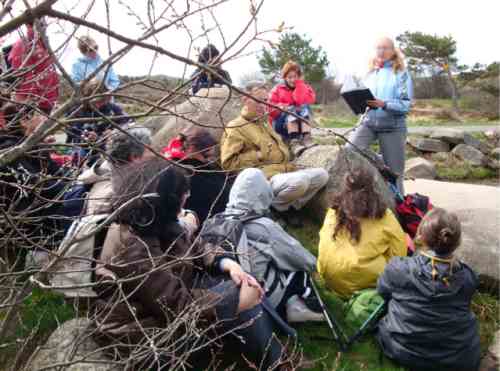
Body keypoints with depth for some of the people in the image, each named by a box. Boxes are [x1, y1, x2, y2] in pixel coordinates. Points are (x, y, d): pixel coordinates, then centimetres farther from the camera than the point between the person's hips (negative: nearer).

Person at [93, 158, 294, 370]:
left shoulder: (151, 223, -3)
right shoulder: (132, 249, -32)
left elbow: (193, 248, 6)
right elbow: (178, 305, -30)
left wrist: (228, 263, -12)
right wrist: (239, 301, -23)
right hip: (147, 330, -9)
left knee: (242, 284, -2)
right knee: (235, 293, -18)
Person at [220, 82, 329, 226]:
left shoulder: (264, 123, 26)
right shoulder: (235, 128, -2)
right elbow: (228, 163, -11)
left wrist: (283, 154, 15)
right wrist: (258, 155, -14)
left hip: (285, 172, 9)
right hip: (266, 177, -9)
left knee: (322, 174, -3)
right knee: (299, 182, -35)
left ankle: (290, 207, -1)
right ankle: (277, 207, -5)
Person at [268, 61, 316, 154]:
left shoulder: (305, 87, 12)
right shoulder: (277, 89, 10)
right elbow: (270, 108, 0)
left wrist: (299, 83, -6)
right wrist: (282, 107, -21)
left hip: (301, 122, 1)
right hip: (280, 124, -1)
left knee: (305, 107, -24)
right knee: (291, 110, -29)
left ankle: (307, 139, -42)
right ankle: (294, 143, -46)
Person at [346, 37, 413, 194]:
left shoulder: (401, 73, 0)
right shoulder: (370, 73, 14)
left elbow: (406, 104, -8)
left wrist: (383, 104, -24)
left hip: (393, 126, -3)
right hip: (368, 122, 3)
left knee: (394, 172, 3)